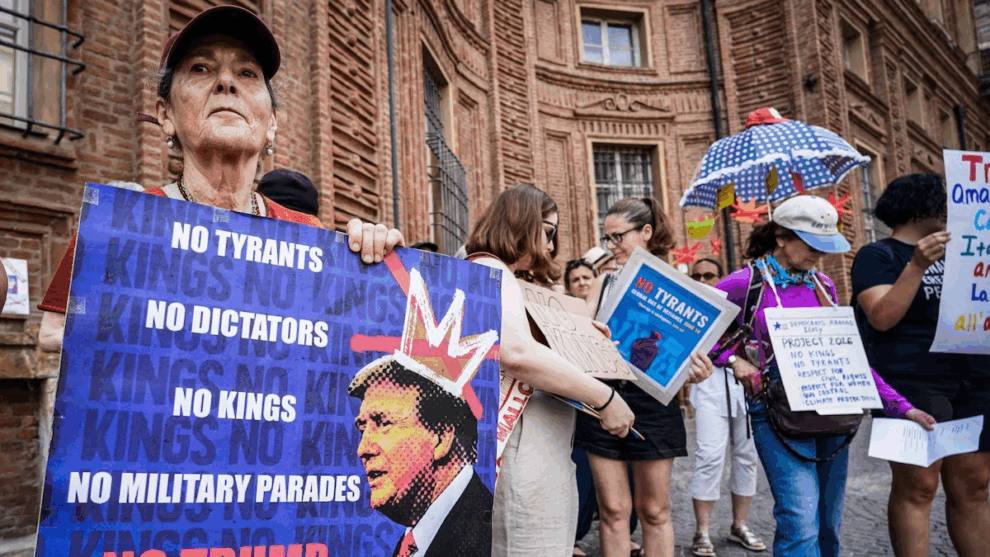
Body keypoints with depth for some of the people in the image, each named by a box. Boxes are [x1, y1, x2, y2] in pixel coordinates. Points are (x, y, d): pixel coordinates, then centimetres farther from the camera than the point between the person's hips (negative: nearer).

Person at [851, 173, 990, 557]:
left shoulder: (951, 251, 20)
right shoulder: (878, 255, -2)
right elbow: (882, 318, -15)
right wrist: (918, 265, -22)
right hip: (913, 383, -7)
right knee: (916, 487, -4)